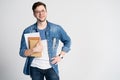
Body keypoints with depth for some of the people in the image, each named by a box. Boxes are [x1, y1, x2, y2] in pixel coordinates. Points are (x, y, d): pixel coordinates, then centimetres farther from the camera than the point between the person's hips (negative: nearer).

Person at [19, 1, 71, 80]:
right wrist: (34, 50, -23)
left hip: (51, 67, 0)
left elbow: (67, 41, 11)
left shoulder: (56, 28, -3)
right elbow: (22, 52, -3)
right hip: (35, 68, 1)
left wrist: (60, 56, 0)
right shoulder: (28, 31, -4)